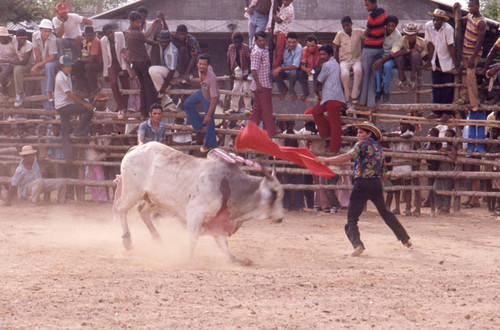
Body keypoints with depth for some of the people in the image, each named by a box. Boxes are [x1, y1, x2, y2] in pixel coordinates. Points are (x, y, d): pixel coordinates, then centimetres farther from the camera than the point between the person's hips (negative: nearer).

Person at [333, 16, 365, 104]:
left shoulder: (358, 33, 5)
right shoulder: (340, 34, 7)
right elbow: (335, 49, 10)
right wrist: (337, 63, 1)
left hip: (356, 60, 0)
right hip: (344, 61, 0)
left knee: (358, 70, -35)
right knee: (344, 73, -33)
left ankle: (354, 95, -26)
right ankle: (347, 97, -19)